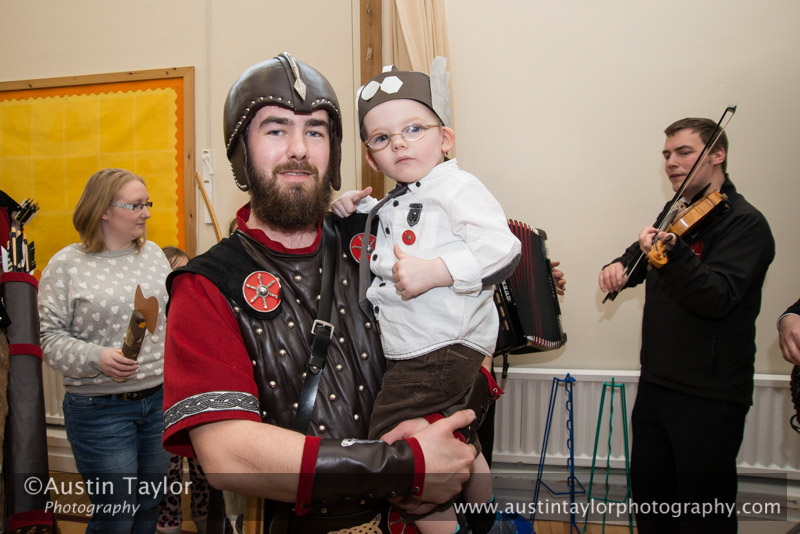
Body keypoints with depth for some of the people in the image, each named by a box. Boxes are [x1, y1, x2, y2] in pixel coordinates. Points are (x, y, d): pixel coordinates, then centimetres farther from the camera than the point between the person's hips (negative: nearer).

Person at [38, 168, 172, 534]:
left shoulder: (153, 253, 6)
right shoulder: (66, 264, -8)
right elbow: (51, 337, -9)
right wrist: (96, 358, -25)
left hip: (160, 399, 5)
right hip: (100, 409, -4)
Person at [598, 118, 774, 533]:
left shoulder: (744, 223, -11)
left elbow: (717, 298, -24)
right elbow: (639, 263, 25)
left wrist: (672, 253, -41)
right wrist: (621, 266, 1)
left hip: (710, 397, -7)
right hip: (656, 385, 7)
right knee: (649, 498, 17)